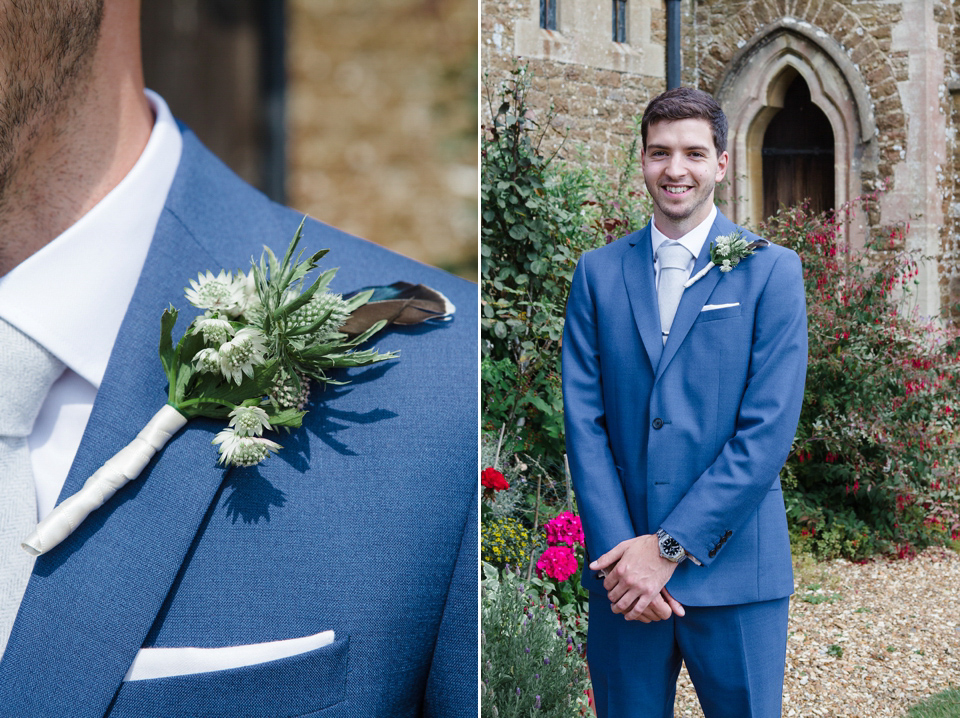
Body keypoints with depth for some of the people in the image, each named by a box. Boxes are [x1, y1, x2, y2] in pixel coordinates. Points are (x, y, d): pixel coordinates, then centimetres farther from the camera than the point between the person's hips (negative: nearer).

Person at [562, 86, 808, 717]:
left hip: (733, 568, -2)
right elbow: (583, 420, 1)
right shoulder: (598, 273, 7)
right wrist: (620, 549, -10)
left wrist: (670, 546, -12)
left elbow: (769, 429, -8)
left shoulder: (772, 270, -1)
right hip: (623, 569, 2)